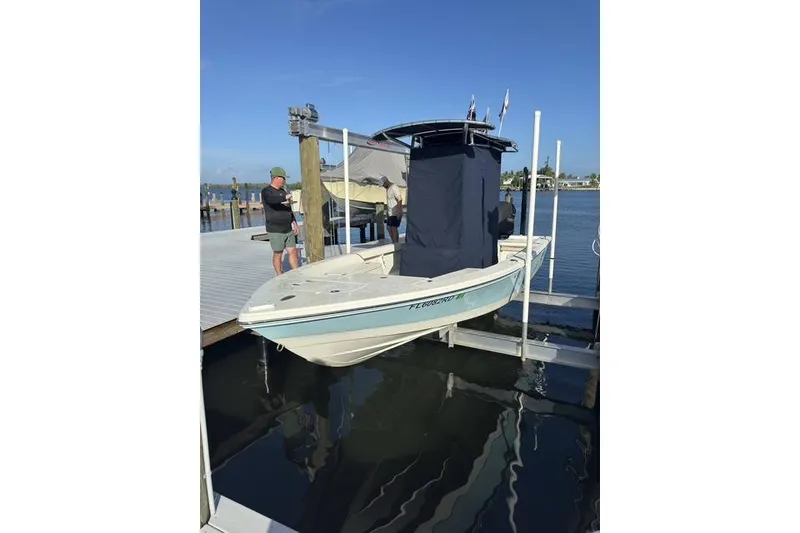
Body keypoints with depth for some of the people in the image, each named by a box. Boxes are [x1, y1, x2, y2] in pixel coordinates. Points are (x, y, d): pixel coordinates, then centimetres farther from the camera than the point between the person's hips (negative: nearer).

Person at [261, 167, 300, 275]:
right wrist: (285, 197, -28)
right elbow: (271, 200, -33)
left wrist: (294, 222, 18)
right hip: (275, 230, -7)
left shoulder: (282, 191, 15)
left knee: (293, 251, 6)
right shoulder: (266, 191, -8)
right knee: (278, 254, 2)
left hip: (288, 229, 7)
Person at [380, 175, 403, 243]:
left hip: (396, 213, -10)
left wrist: (399, 212, -25)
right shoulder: (388, 188, 14)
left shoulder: (394, 187, -16)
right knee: (389, 227, 12)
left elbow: (400, 199, -22)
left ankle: (396, 244, -3)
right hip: (391, 213, 10)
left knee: (394, 228, -10)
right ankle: (393, 242, 21)